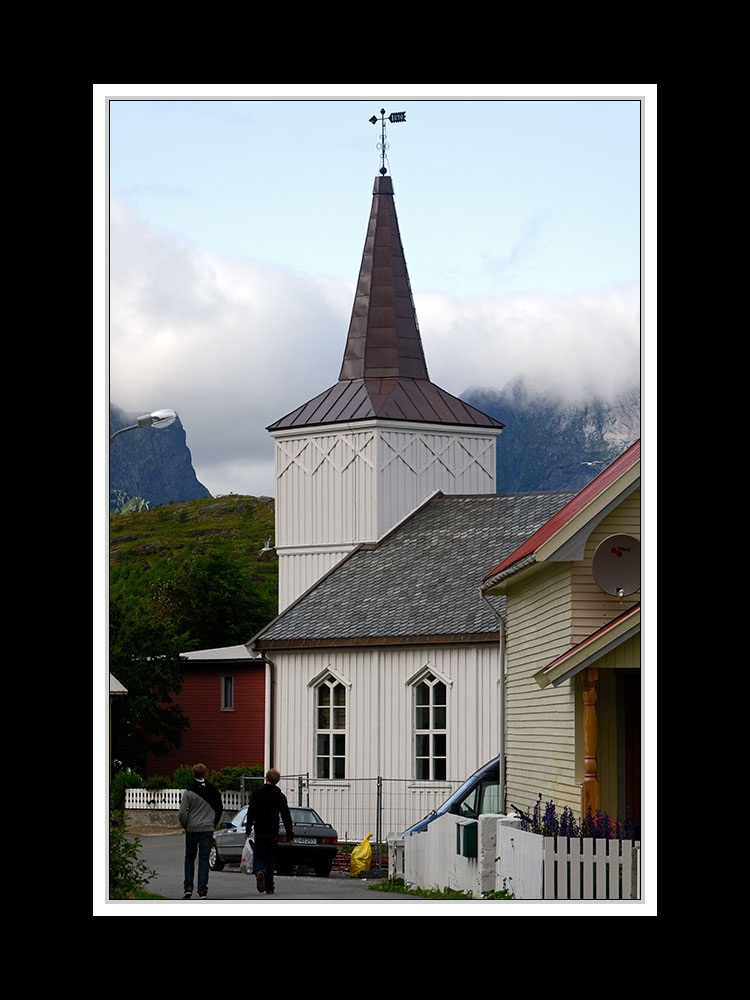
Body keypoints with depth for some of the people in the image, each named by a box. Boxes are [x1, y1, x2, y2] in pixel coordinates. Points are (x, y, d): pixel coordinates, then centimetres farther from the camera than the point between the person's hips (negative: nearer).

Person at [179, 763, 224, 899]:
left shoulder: (188, 791, -9)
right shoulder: (214, 790, 0)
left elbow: (182, 812, -11)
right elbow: (220, 809, 9)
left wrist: (185, 826, 6)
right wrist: (214, 824, 22)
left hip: (192, 829, -1)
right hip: (208, 829, 1)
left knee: (189, 858, 14)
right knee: (204, 858, 3)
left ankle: (188, 888, 11)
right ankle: (203, 890, -6)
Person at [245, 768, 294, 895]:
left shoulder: (257, 793, -1)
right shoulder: (280, 796, 2)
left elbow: (251, 813, -4)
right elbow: (286, 817, 2)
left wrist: (248, 830, -1)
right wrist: (290, 835, 5)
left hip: (260, 832, -1)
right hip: (273, 832, 1)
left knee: (259, 857, 2)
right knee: (271, 859, 10)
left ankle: (259, 872, -32)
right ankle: (269, 888, 10)